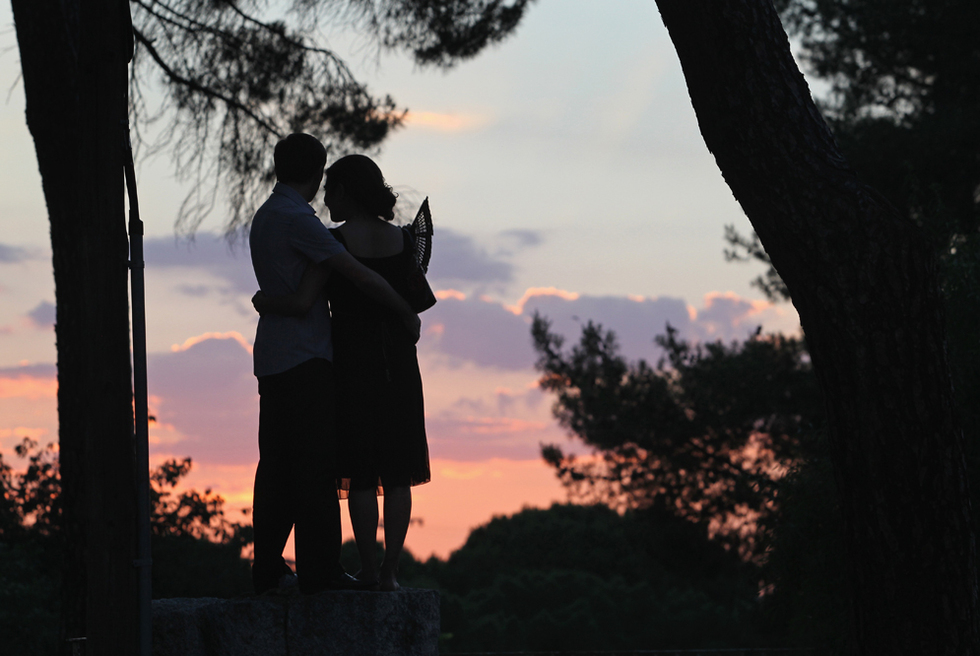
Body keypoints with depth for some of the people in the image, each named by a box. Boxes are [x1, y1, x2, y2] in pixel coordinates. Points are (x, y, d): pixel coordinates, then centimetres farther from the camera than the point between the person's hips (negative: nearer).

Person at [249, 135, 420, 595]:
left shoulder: (265, 217, 18)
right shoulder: (295, 218, -13)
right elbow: (357, 275, -16)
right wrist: (406, 314, -4)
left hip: (273, 358, 10)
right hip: (305, 358, -10)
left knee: (277, 465, 10)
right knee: (315, 466, -8)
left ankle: (268, 567, 10)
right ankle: (319, 570, -10)